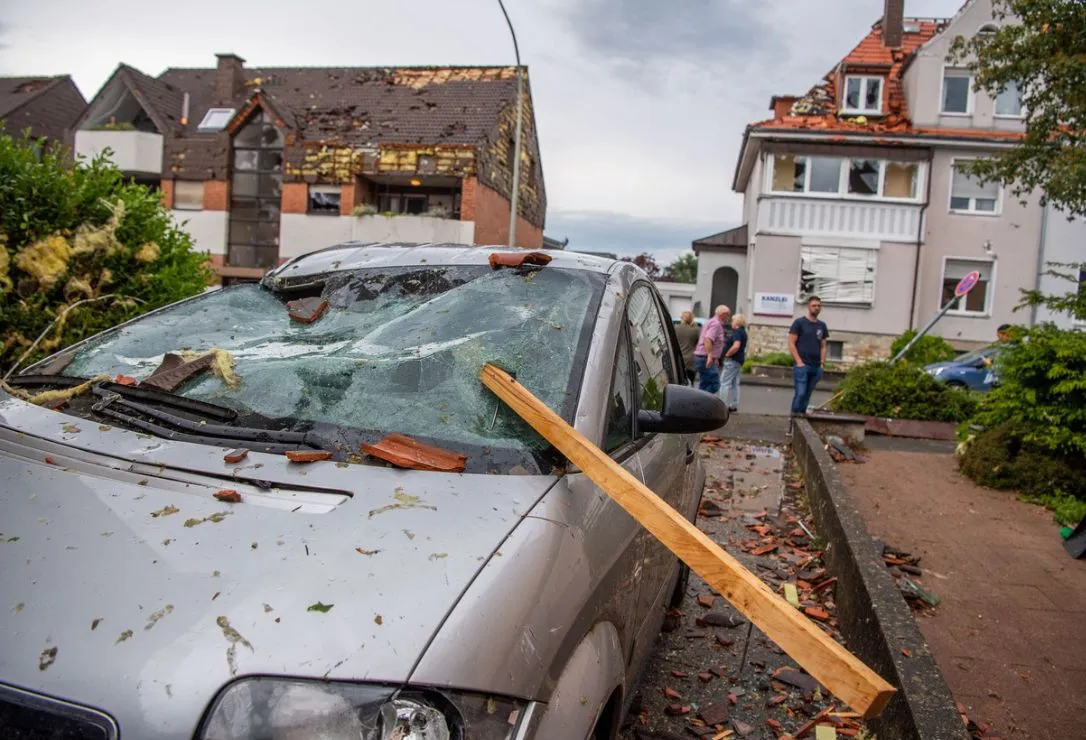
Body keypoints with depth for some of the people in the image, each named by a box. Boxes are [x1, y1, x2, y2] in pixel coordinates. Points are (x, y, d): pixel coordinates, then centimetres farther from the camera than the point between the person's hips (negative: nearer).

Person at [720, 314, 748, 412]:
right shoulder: (743, 332, 16)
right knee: (734, 383, 13)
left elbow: (736, 346, -31)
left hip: (732, 360, -10)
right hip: (739, 360, 11)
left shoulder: (737, 332, -16)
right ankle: (734, 405, 16)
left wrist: (727, 354, -19)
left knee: (725, 383, -7)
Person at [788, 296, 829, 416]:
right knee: (800, 393, -12)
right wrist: (799, 362, -11)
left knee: (807, 394, 6)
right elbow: (791, 343, -4)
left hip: (816, 367, 5)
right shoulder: (799, 322, 0)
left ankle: (802, 414, 12)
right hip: (802, 366, -5)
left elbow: (823, 346, 19)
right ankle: (795, 415, -4)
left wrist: (822, 362, 7)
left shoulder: (822, 325, 15)